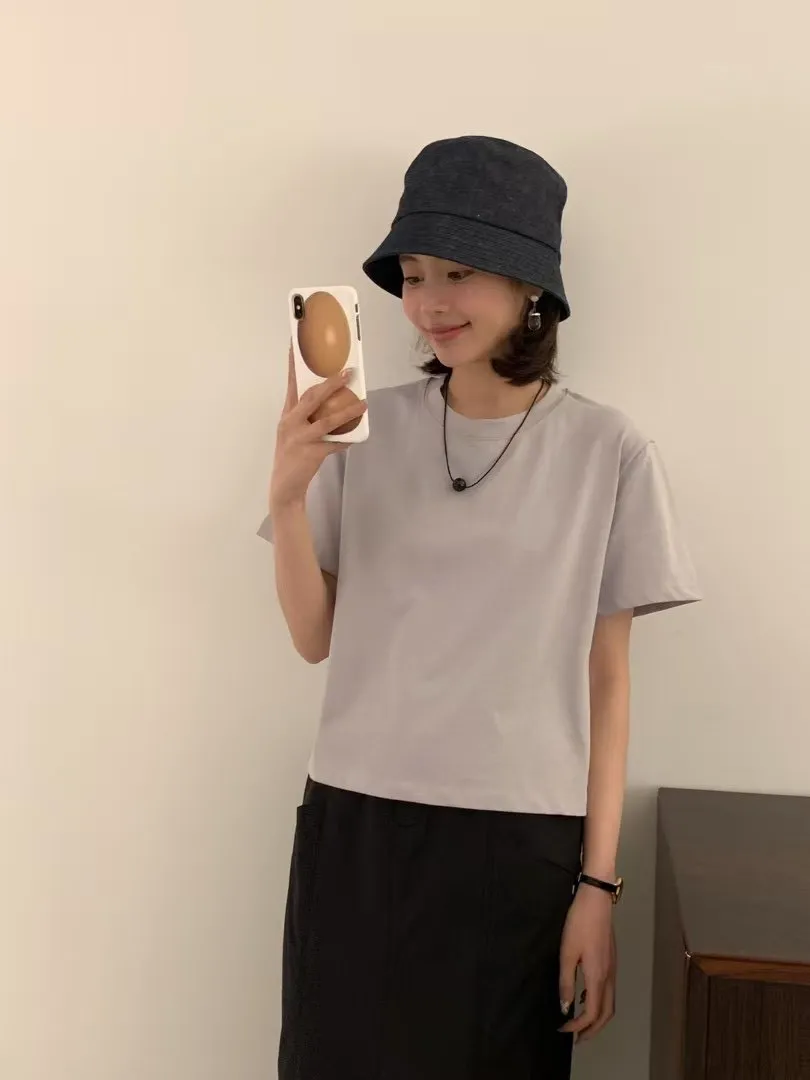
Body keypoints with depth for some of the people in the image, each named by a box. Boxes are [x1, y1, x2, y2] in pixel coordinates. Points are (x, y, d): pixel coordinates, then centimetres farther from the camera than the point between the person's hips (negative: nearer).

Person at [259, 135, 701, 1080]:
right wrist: (288, 498, -13)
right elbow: (316, 639, 2)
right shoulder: (369, 429, 0)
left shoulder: (608, 453, -4)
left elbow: (605, 681, -1)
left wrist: (598, 883, -2)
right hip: (356, 827, 2)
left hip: (521, 843, -1)